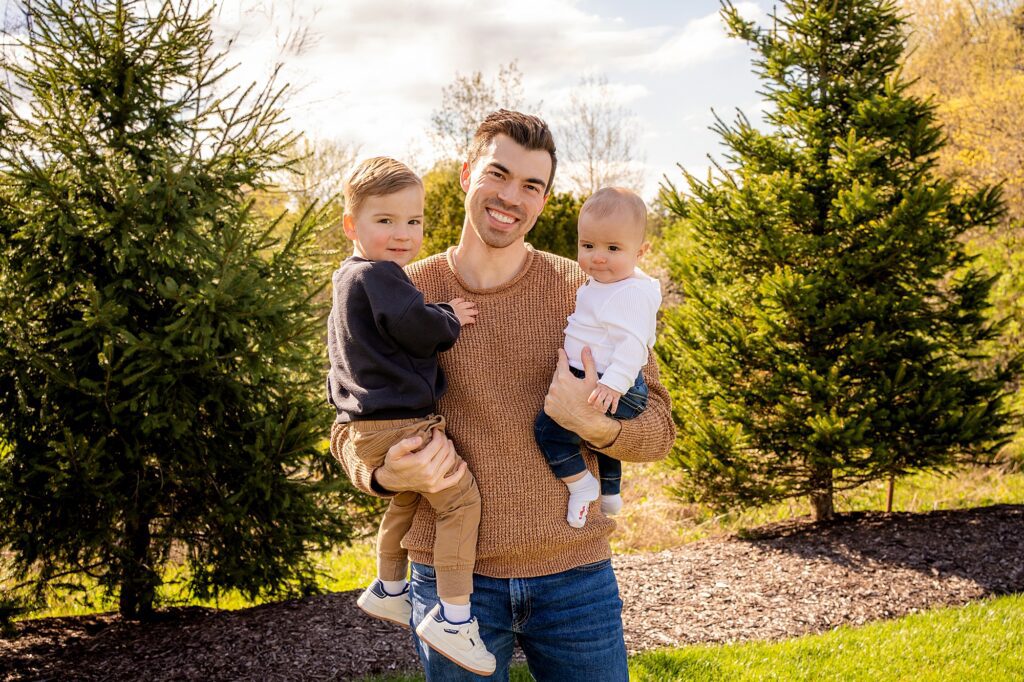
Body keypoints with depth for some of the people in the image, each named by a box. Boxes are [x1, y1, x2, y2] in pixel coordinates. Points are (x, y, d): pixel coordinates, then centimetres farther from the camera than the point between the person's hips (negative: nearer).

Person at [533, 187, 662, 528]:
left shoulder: (632, 293, -22)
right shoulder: (599, 285, 10)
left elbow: (633, 344, -30)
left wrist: (614, 384, -38)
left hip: (614, 388, -11)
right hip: (593, 381, 11)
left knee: (549, 425, -17)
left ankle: (580, 485, -4)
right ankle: (610, 493, 51)